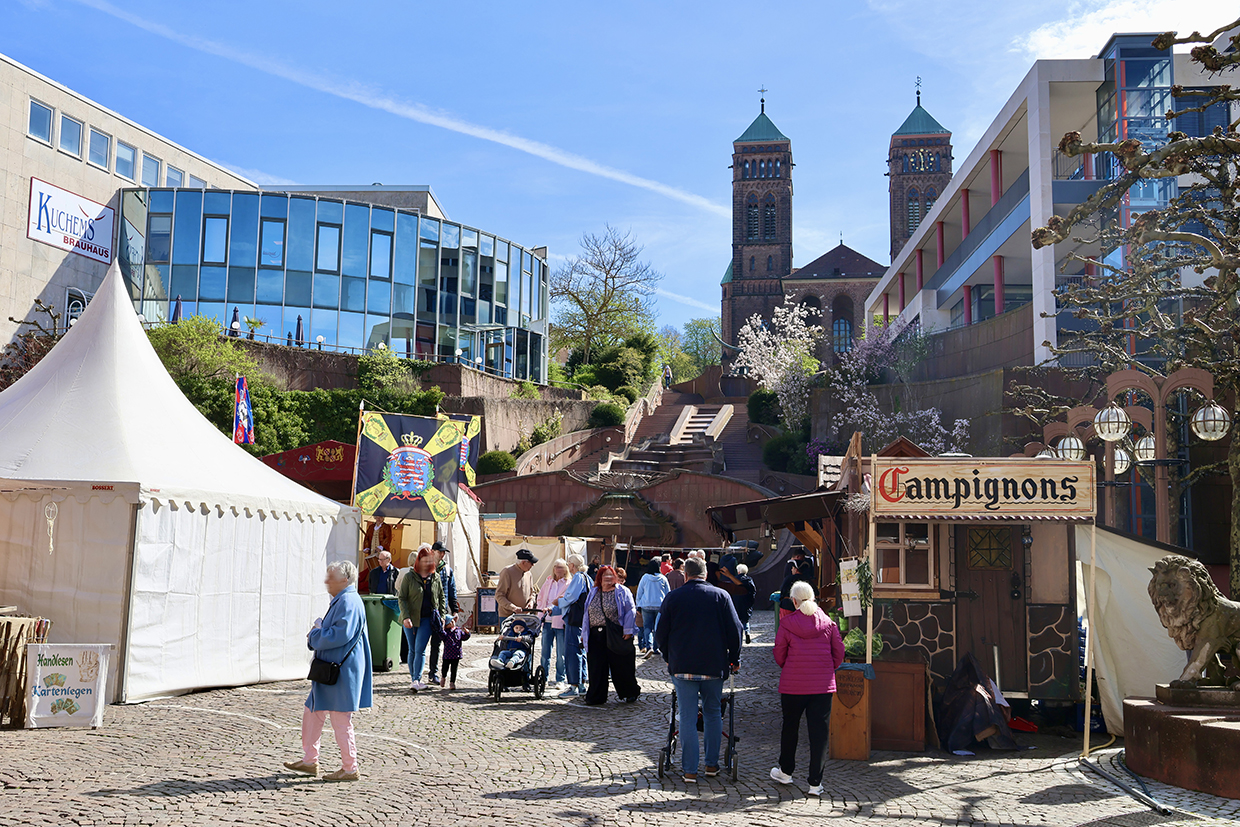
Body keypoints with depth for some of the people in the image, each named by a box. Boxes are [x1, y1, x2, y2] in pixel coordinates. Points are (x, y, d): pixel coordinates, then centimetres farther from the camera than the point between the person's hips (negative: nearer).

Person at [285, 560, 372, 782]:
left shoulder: (348, 602, -17)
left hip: (341, 672, -11)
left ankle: (350, 769, 7)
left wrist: (315, 635, -11)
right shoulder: (340, 601, 16)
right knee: (312, 713, 16)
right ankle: (310, 761, 26)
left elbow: (339, 635, -26)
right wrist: (316, 634, 4)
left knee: (341, 721, -3)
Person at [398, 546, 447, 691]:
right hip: (411, 619, 0)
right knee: (412, 650, 8)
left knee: (420, 650, -9)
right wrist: (405, 617, -14)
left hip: (427, 619, 0)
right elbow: (402, 598, -4)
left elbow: (441, 598, 17)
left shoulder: (436, 578, 7)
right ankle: (413, 678, 19)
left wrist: (442, 616, 8)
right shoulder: (409, 577, -2)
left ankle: (416, 680, -12)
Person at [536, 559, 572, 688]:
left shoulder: (568, 584, -1)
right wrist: (542, 611, 4)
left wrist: (551, 609, -21)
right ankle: (544, 678, 16)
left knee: (561, 654, -1)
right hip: (547, 621, 4)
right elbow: (540, 598, 21)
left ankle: (560, 680, 8)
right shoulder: (548, 582, 15)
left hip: (560, 622, -4)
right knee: (545, 651, 6)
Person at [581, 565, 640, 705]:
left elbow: (630, 612, -4)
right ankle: (596, 697, 10)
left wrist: (628, 631, -11)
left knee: (621, 667, 2)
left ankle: (630, 693, 18)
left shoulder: (622, 592, 1)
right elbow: (587, 614, 18)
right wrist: (585, 634, 14)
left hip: (616, 636, -4)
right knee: (596, 667, 2)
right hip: (596, 635, 4)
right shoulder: (593, 593, 15)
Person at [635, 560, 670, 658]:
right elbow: (668, 593, 8)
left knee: (647, 627, 0)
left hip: (646, 606, -1)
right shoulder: (663, 579, 0)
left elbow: (639, 592, 4)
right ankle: (656, 648, 10)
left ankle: (648, 646, -20)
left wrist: (638, 606, 12)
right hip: (660, 606, 1)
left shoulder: (645, 577, 0)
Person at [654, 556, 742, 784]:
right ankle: (712, 764, 20)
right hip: (714, 666, 1)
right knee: (713, 714, 15)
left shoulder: (673, 597, 0)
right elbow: (734, 630, 1)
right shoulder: (721, 596, 1)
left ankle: (690, 770, 4)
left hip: (682, 667, -1)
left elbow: (661, 634, 4)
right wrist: (734, 659, 13)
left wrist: (669, 658, 19)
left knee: (688, 717, 3)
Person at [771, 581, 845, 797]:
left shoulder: (787, 623, -7)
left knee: (790, 727, 17)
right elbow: (839, 652, 2)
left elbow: (779, 654, -1)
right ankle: (815, 783, 5)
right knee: (819, 732, 4)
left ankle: (785, 771, 32)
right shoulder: (828, 622, -2)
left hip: (793, 684, -1)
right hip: (823, 685, 1)